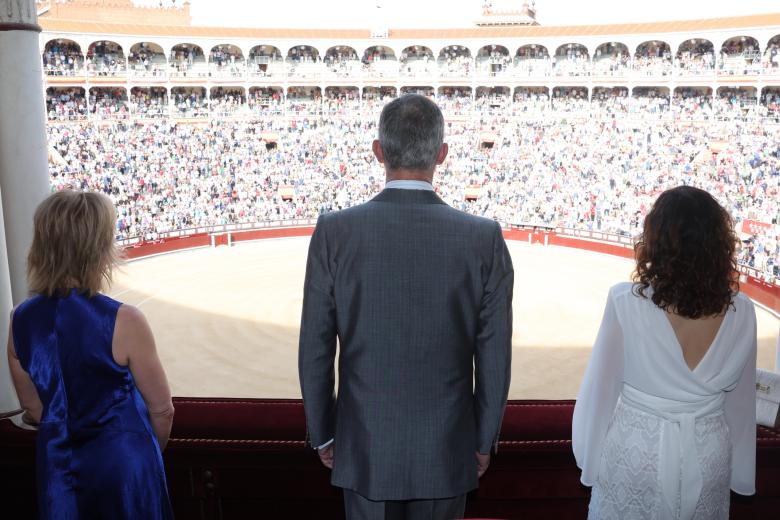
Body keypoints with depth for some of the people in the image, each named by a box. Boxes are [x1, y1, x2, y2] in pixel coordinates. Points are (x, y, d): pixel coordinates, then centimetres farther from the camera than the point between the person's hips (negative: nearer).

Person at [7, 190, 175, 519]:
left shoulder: (20, 320, -8)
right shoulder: (124, 322, -23)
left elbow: (32, 406, 5)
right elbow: (162, 409, -12)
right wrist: (151, 455, 7)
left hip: (58, 464, 5)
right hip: (122, 461, -4)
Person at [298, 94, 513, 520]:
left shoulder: (334, 232, -13)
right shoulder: (484, 238, -12)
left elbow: (315, 351, -7)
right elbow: (494, 357, -6)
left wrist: (322, 433, 7)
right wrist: (484, 441, 8)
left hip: (365, 449, 0)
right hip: (446, 451, 1)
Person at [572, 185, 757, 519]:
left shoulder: (625, 302, -20)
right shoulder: (741, 312, -11)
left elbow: (601, 387, -13)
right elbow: (741, 401, -1)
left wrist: (590, 461, 1)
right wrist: (740, 474, 12)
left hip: (635, 452, -2)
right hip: (709, 456, 3)